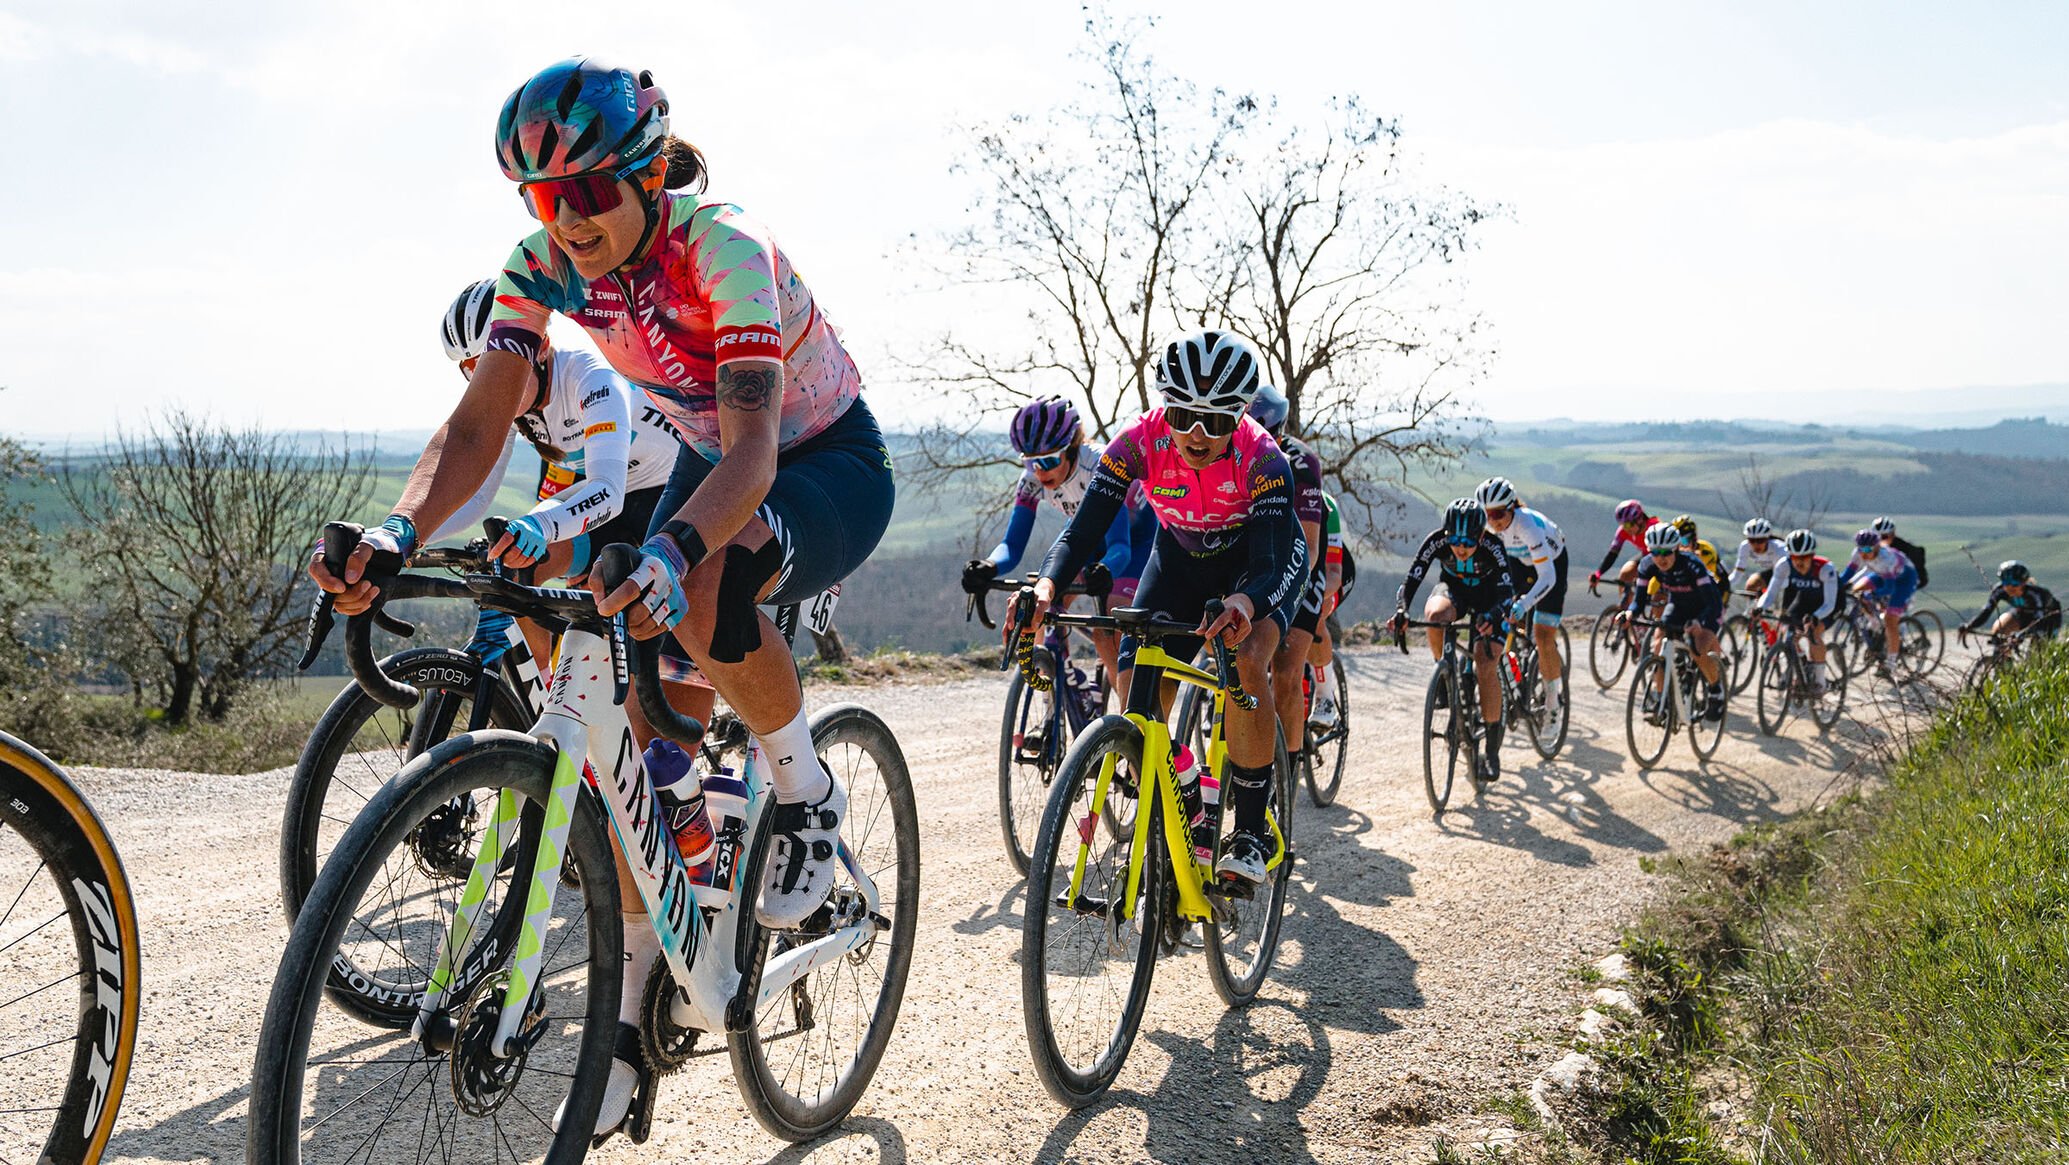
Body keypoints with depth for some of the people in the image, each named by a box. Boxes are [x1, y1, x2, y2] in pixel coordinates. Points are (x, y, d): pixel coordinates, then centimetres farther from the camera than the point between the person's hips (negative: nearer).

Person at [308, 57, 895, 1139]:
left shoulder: (722, 247, -30)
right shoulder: (546, 263, -13)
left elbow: (755, 445, -41)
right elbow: (478, 422, -18)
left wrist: (676, 549, -60)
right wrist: (397, 530, -38)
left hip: (833, 465, -6)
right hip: (713, 466, 6)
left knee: (702, 592, -39)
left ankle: (808, 798, -10)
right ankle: (631, 1011, 3)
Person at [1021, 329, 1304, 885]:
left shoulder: (1262, 459, -35)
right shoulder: (1139, 443, -29)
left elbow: (1271, 562, -42)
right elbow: (1084, 530, -32)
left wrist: (1245, 603, -66)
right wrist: (1047, 585, -53)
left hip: (1255, 560, -3)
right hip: (1181, 555, 3)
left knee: (1246, 663, -32)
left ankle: (1250, 830, -15)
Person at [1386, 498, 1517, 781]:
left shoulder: (1492, 546, -32)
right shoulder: (1436, 540, -29)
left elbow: (1507, 590, -36)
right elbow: (1412, 578, -31)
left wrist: (1491, 616, -57)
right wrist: (1400, 611, -50)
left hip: (1486, 596, -2)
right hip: (1452, 588, 2)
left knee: (1485, 668, -17)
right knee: (1435, 614, -37)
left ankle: (1492, 752, -7)